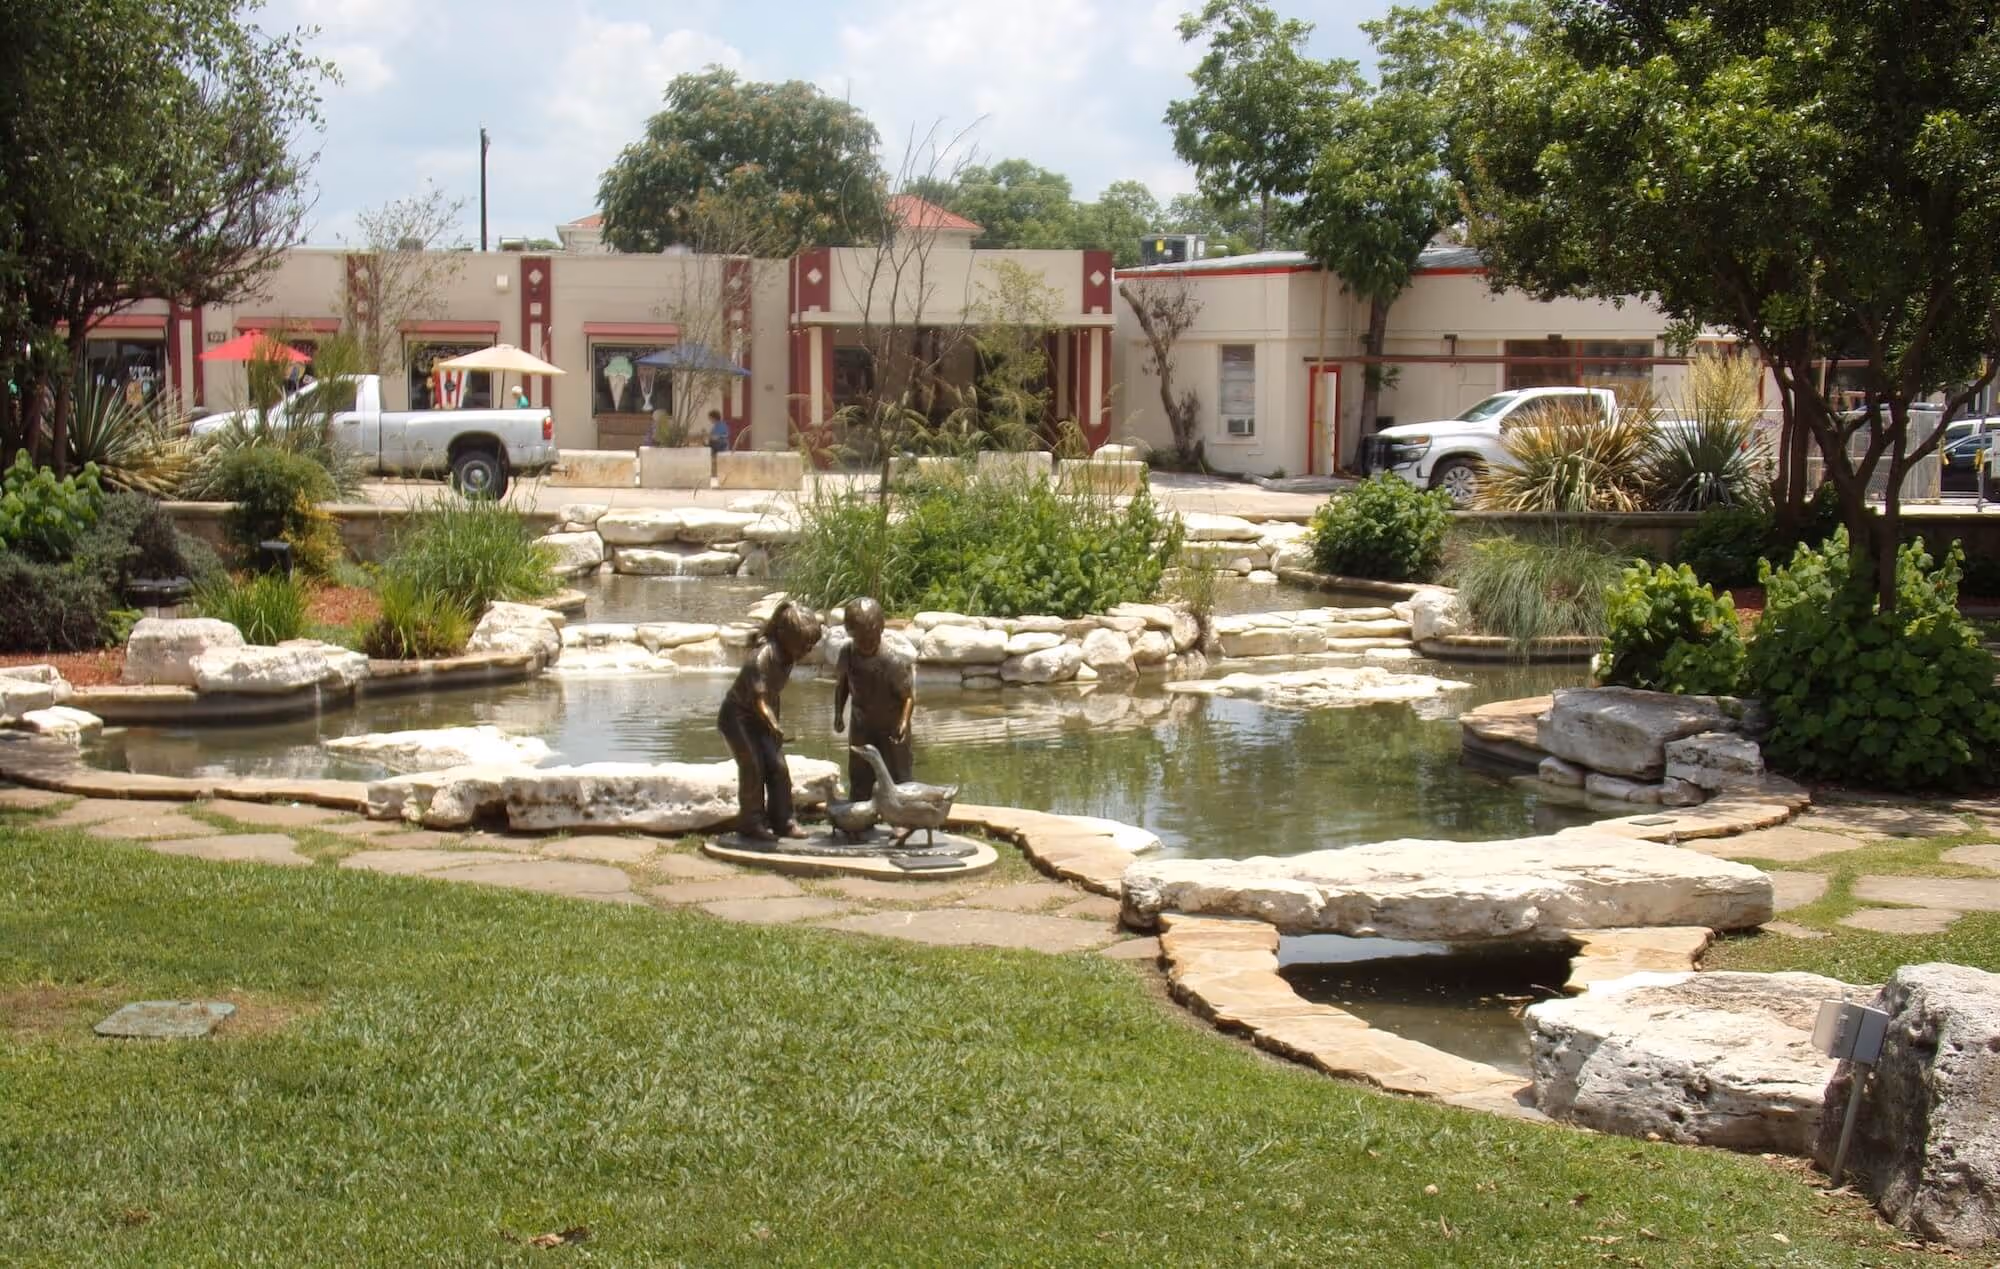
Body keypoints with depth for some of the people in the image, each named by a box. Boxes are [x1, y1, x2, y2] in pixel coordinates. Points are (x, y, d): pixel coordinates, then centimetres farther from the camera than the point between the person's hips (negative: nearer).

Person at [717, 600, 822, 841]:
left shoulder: (787, 655, -4)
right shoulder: (763, 655, -30)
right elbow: (758, 698, -34)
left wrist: (775, 723, 10)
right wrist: (774, 726, -44)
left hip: (762, 719, 8)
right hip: (737, 716, -8)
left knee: (778, 767, 1)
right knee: (753, 767, -12)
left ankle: (781, 821, 8)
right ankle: (750, 823, 0)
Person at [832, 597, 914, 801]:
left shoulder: (894, 661, -29)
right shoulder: (847, 654, -15)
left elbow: (909, 695, -20)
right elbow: (841, 683, 3)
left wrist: (904, 721, -34)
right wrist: (839, 713, -3)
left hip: (892, 728, -4)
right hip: (862, 726, 4)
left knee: (897, 778, 1)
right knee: (859, 780, 14)